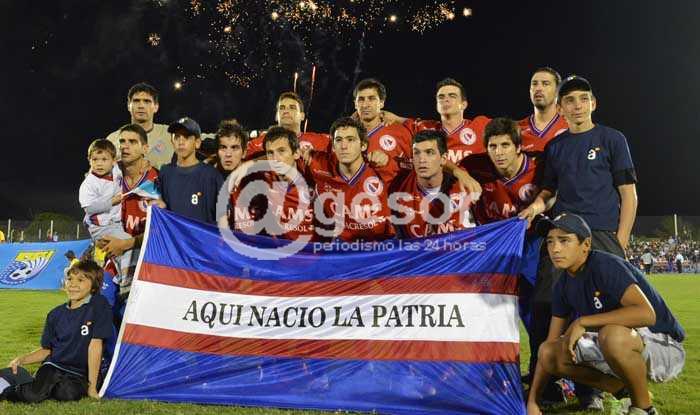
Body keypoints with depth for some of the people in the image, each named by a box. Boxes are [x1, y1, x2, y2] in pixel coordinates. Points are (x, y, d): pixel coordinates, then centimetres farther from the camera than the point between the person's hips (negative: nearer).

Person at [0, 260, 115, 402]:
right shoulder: (56, 314, 5)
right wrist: (22, 359, -4)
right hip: (54, 366, 3)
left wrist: (92, 385, -13)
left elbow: (95, 344, -13)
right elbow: (46, 350, 15)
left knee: (68, 392, -33)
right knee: (33, 394, -26)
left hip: (81, 373, -3)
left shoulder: (99, 305, -11)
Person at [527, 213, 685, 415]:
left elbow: (646, 314, -36)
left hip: (665, 346, -7)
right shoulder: (563, 286, 1)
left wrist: (582, 322, -29)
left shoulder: (605, 265, -22)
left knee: (612, 335, -38)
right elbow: (551, 343, 3)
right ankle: (623, 391, 8)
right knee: (548, 352, -7)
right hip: (615, 346, 7)